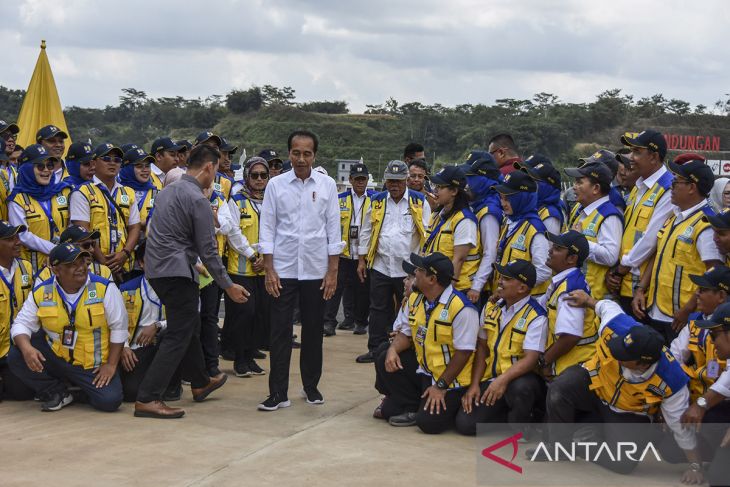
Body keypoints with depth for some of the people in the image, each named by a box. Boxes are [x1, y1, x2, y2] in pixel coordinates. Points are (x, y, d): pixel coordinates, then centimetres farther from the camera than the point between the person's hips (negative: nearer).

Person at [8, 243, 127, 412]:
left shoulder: (104, 288, -11)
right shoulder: (41, 292, -4)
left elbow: (118, 328, -6)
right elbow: (22, 324, -2)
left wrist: (111, 365, -9)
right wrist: (26, 348, -24)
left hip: (95, 366, -2)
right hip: (55, 358, 2)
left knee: (110, 401, -25)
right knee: (16, 357, -19)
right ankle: (57, 393, 2)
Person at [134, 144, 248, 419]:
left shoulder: (168, 191, 13)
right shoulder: (197, 200, -14)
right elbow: (208, 249, -13)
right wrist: (228, 285, -5)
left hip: (156, 269, 10)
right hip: (177, 270, -10)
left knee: (190, 326, 23)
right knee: (178, 336, -6)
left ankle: (200, 383, 38)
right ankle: (147, 399, -11)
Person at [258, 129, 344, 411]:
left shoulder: (327, 185, 1)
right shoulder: (276, 185, -1)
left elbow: (333, 230, 3)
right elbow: (267, 229, 0)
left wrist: (332, 271, -1)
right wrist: (268, 270, -5)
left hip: (316, 270, 1)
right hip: (283, 270, -1)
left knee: (313, 331, 10)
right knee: (280, 331, 0)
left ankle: (311, 386, 24)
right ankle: (278, 393, 5)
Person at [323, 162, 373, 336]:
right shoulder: (340, 199, 6)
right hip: (343, 252, 0)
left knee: (363, 289, 8)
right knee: (336, 286, -4)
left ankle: (361, 322, 20)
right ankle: (329, 322, -2)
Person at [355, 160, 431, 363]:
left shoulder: (419, 202, 0)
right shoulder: (377, 202, 8)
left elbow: (427, 235, 0)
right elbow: (366, 232, 12)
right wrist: (362, 260, 9)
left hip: (408, 268, -2)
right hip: (380, 266, 3)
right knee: (378, 309, 7)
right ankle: (376, 349, 14)